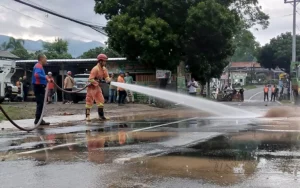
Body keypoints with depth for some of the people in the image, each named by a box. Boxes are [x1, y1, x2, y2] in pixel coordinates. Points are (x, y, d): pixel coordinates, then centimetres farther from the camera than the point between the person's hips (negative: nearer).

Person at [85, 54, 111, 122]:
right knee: (89, 101, -5)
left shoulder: (104, 69, 3)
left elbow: (106, 77, 1)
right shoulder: (95, 69, -23)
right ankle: (87, 116, 1)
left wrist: (108, 80, -21)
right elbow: (90, 79, -27)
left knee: (101, 100, 8)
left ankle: (101, 115, 15)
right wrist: (98, 81, -34)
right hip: (92, 86, -8)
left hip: (97, 87, 9)